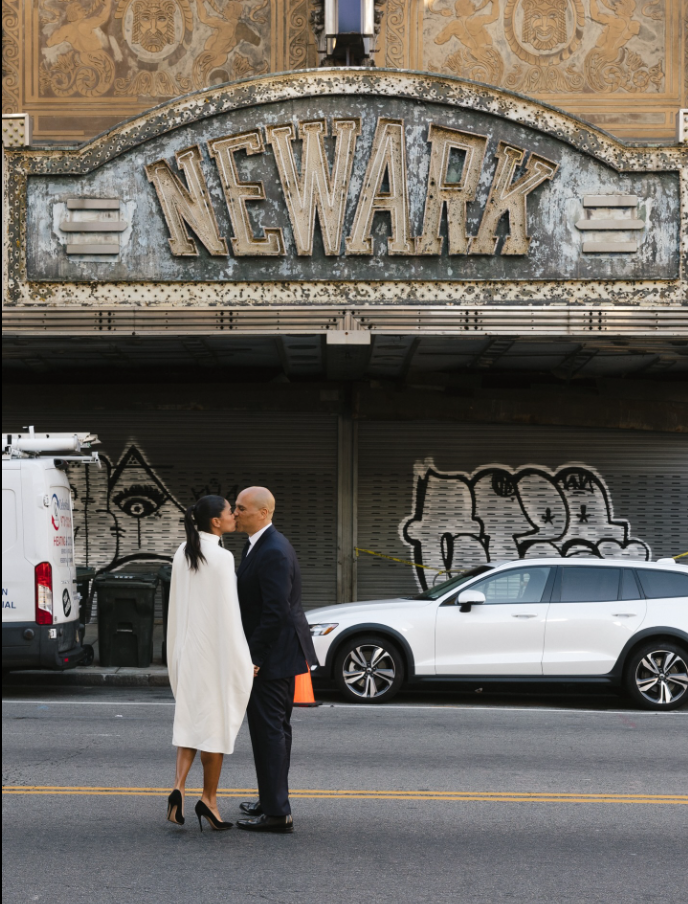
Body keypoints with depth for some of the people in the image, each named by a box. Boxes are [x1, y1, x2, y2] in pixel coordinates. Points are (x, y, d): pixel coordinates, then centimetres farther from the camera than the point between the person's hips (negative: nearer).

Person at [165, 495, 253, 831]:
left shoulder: (183, 552, 6)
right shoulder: (221, 557, -16)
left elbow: (177, 606, 12)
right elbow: (227, 611, -17)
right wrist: (242, 660, -11)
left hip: (187, 647, 7)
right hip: (215, 649, -7)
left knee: (191, 716, 13)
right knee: (216, 718, 5)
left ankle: (179, 786, -4)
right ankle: (208, 798, 11)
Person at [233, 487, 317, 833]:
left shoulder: (273, 552, -22)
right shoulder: (261, 545, 12)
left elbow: (276, 612, -26)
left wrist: (253, 656, -22)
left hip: (273, 653, -11)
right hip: (277, 652, 11)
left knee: (269, 730, -6)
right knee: (276, 727, 18)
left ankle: (277, 813, -2)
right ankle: (272, 800, 29)